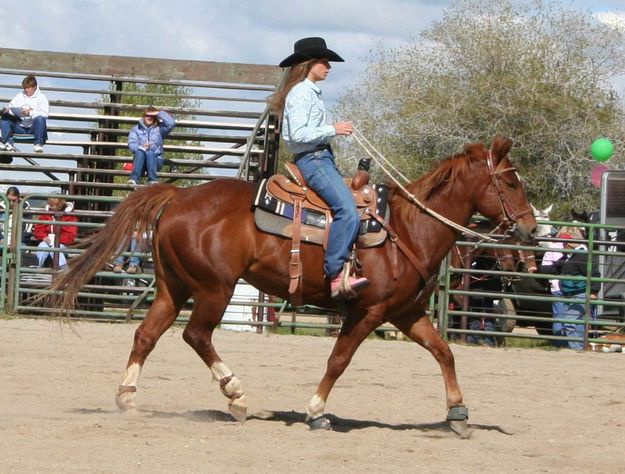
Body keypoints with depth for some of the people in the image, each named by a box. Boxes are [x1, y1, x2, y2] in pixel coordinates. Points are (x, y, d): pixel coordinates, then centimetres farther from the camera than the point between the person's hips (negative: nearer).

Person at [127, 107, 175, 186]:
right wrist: (141, 147, -22)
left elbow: (171, 123, -5)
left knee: (149, 152, -32)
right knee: (140, 152, -31)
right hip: (140, 161, 1)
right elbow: (131, 144, -1)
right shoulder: (136, 129, 13)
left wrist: (159, 113, -1)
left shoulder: (159, 129, 12)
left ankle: (152, 180, -46)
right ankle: (134, 178, -49)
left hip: (156, 160, -1)